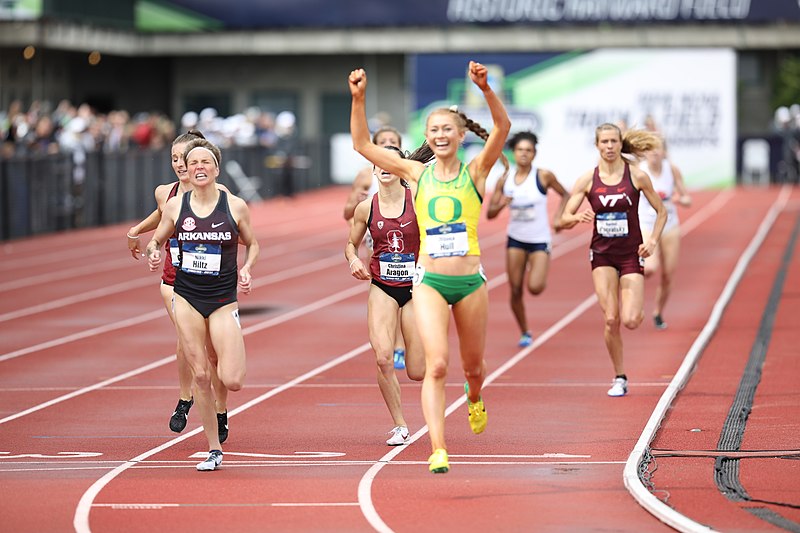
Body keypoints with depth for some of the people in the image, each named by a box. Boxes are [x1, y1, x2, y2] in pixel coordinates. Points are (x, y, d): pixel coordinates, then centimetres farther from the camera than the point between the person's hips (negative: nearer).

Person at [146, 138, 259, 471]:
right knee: (200, 376, 2)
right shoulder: (175, 206, 0)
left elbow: (251, 244, 10)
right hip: (187, 298, 2)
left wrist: (246, 269, -8)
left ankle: (231, 356, 27)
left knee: (231, 381, -12)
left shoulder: (235, 206, -4)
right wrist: (153, 252, -9)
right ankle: (214, 449, 14)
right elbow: (157, 239, 14)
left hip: (223, 300, -2)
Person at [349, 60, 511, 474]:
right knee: (436, 365, -15)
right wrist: (358, 99, -8)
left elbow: (502, 127, -16)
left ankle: (474, 399, 52)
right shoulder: (417, 173, 5)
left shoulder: (475, 171, 0)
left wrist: (485, 89, -31)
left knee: (473, 365, 16)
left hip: (471, 282, 0)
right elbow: (362, 145, 4)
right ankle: (438, 450, -16)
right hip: (429, 281, 0)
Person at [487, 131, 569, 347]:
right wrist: (501, 204, -20)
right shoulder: (505, 179, -2)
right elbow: (490, 213, 1)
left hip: (539, 240, -3)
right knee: (515, 291, 2)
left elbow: (565, 195, 7)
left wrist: (558, 217, -7)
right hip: (515, 239, 3)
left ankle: (538, 273, 17)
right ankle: (524, 333, 20)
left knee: (535, 287, -19)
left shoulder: (544, 176, -9)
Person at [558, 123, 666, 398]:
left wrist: (653, 240, -8)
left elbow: (661, 212, 7)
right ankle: (619, 378, 7)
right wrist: (578, 217, -25)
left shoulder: (636, 176, -3)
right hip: (602, 254, 1)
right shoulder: (588, 180, -1)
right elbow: (565, 219, -2)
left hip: (631, 254, -1)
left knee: (630, 321, -12)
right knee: (611, 319, -8)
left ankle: (638, 310, 27)